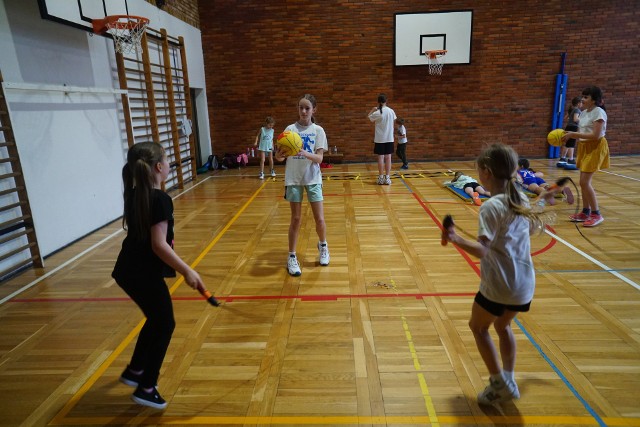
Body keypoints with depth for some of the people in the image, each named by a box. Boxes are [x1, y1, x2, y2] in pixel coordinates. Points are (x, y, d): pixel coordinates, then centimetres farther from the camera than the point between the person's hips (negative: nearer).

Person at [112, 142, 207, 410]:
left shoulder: (134, 194, 6)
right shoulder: (160, 199, -21)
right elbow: (159, 245, -23)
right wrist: (187, 271, -18)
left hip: (130, 270, 9)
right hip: (144, 274, -9)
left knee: (155, 320, 25)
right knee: (164, 325, 8)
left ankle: (134, 371, 41)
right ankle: (146, 389, 19)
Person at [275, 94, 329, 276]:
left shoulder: (318, 130, -1)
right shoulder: (290, 129, -1)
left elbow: (319, 158, -11)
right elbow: (280, 156, -6)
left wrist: (305, 153, -29)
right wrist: (279, 155, -30)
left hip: (313, 179, 0)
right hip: (294, 179, 0)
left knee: (319, 219, 2)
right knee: (296, 219, 2)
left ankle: (323, 245, 32)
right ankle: (292, 257, 16)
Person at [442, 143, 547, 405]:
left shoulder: (491, 207, -20)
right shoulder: (521, 200, 3)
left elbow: (482, 250, -28)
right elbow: (533, 227, 22)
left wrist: (455, 239, -32)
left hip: (499, 285, -7)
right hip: (524, 284, 7)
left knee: (478, 327, 17)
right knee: (503, 326, 28)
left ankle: (500, 384, 20)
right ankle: (508, 382, 34)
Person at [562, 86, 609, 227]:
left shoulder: (598, 112, -14)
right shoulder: (584, 113, 11)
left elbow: (596, 135, -23)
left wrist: (573, 134, -23)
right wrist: (570, 135, -4)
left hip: (595, 148, -8)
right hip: (584, 148, 8)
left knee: (585, 182, -12)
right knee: (584, 182, 10)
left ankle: (596, 214, -1)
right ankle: (586, 212, 20)